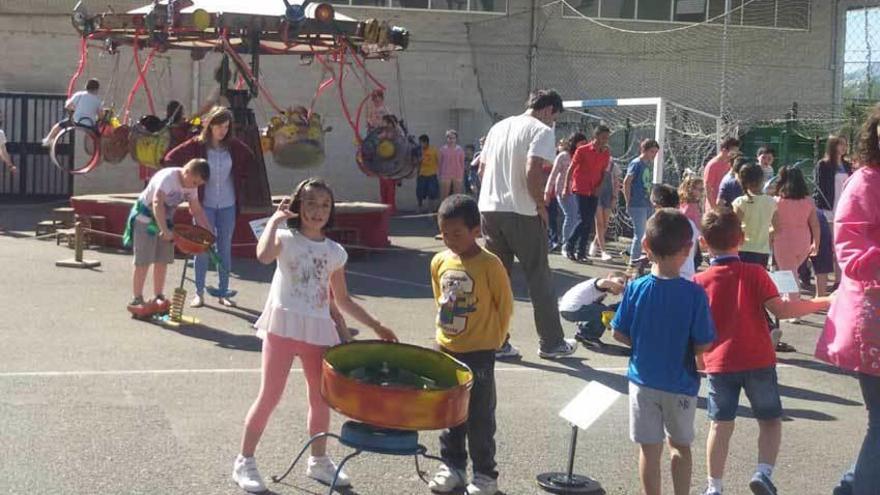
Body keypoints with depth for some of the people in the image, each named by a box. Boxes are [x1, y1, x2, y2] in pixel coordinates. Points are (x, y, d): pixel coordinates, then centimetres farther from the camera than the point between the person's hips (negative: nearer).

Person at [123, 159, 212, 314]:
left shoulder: (191, 185, -6)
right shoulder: (167, 177, -29)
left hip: (165, 220, 7)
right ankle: (137, 300, 1)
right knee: (143, 261, -5)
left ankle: (158, 298, 16)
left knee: (162, 261, 7)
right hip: (145, 217, -7)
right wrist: (165, 231, -40)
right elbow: (157, 204, -36)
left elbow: (196, 210, 2)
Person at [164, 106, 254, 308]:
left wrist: (240, 179, 10)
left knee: (225, 249, 7)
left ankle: (223, 293, 14)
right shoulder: (197, 145, -9)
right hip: (204, 204, -3)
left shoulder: (233, 145, 0)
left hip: (228, 205, 3)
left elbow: (249, 157, 19)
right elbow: (170, 158, -4)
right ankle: (199, 293, 8)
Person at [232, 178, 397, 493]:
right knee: (269, 397, -1)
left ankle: (318, 461, 29)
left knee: (321, 399, 13)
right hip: (283, 324, -5)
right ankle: (245, 461, 11)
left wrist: (375, 325, 11)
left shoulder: (335, 252, 9)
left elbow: (342, 299, 15)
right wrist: (274, 220, -18)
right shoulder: (286, 238, -4)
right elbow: (264, 256, -29)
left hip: (319, 329, 5)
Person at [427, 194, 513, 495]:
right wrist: (445, 331, 14)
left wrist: (493, 339, -2)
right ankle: (452, 465, 29)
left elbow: (505, 305, -8)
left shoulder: (489, 264, -16)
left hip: (479, 353, -5)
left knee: (479, 417, 4)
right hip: (446, 350, 5)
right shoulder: (439, 262, 0)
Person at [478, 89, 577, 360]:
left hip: (490, 208, 6)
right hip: (523, 213, -6)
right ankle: (551, 343, 14)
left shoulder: (498, 127, 16)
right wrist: (541, 205, -8)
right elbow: (532, 171, -20)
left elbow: (482, 168, 18)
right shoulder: (541, 131, -7)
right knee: (539, 278, 6)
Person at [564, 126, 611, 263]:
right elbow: (570, 169, -4)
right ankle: (570, 246, 4)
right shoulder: (582, 150, -8)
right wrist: (566, 188, -7)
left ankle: (581, 253, 9)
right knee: (585, 220, -12)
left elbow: (603, 172, 13)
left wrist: (599, 187, -1)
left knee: (589, 223, 3)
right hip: (580, 189, -5)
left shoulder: (606, 153, 5)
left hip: (594, 192, 5)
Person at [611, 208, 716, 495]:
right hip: (681, 384, -1)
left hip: (643, 379, 1)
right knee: (680, 445, 19)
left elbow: (619, 334, -6)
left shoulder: (635, 288, -12)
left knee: (649, 449, 10)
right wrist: (682, 347, 7)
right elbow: (703, 345, -14)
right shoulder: (694, 294, -17)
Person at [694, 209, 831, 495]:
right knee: (770, 420, 13)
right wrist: (821, 303, -5)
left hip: (719, 363, 1)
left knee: (721, 425, 9)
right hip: (758, 361, -1)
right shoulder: (754, 273, -6)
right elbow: (780, 310, -13)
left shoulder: (699, 281, -1)